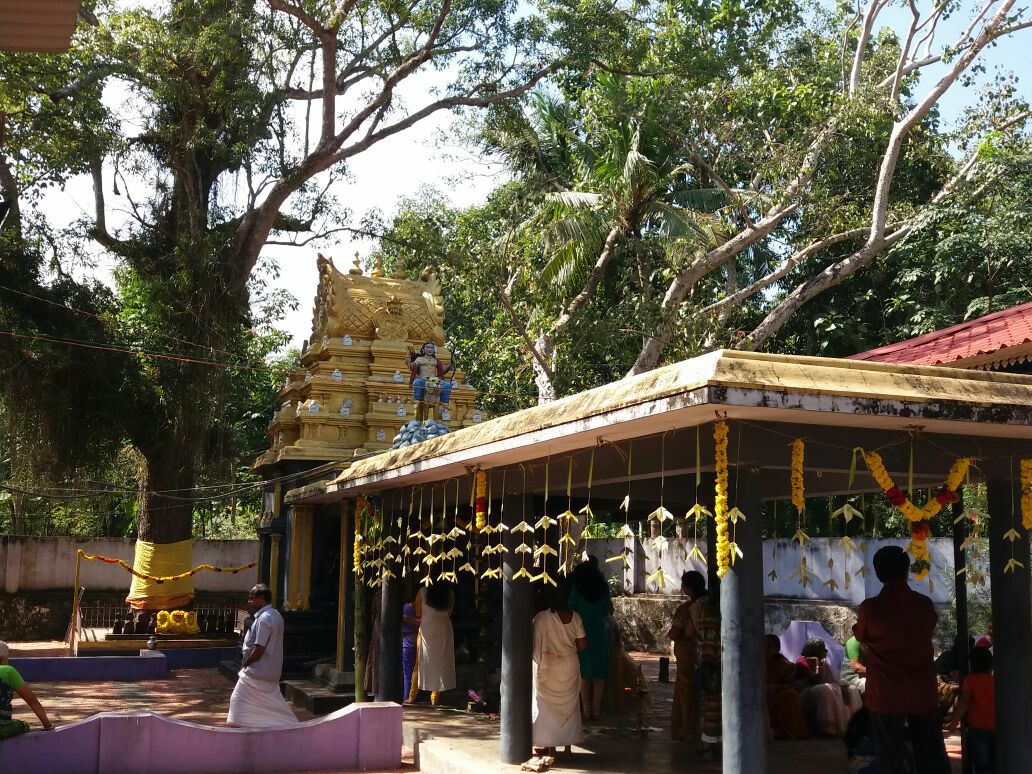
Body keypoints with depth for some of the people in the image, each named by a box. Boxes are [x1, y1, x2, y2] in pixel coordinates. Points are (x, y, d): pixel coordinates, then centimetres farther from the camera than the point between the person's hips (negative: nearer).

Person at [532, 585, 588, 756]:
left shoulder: (541, 618, -12)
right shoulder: (575, 617, -5)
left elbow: (534, 643, -7)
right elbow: (582, 644, -3)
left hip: (548, 666, -3)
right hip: (570, 666, 3)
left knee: (547, 705, 9)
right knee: (568, 705, 14)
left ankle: (550, 745, 11)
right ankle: (568, 744, 17)